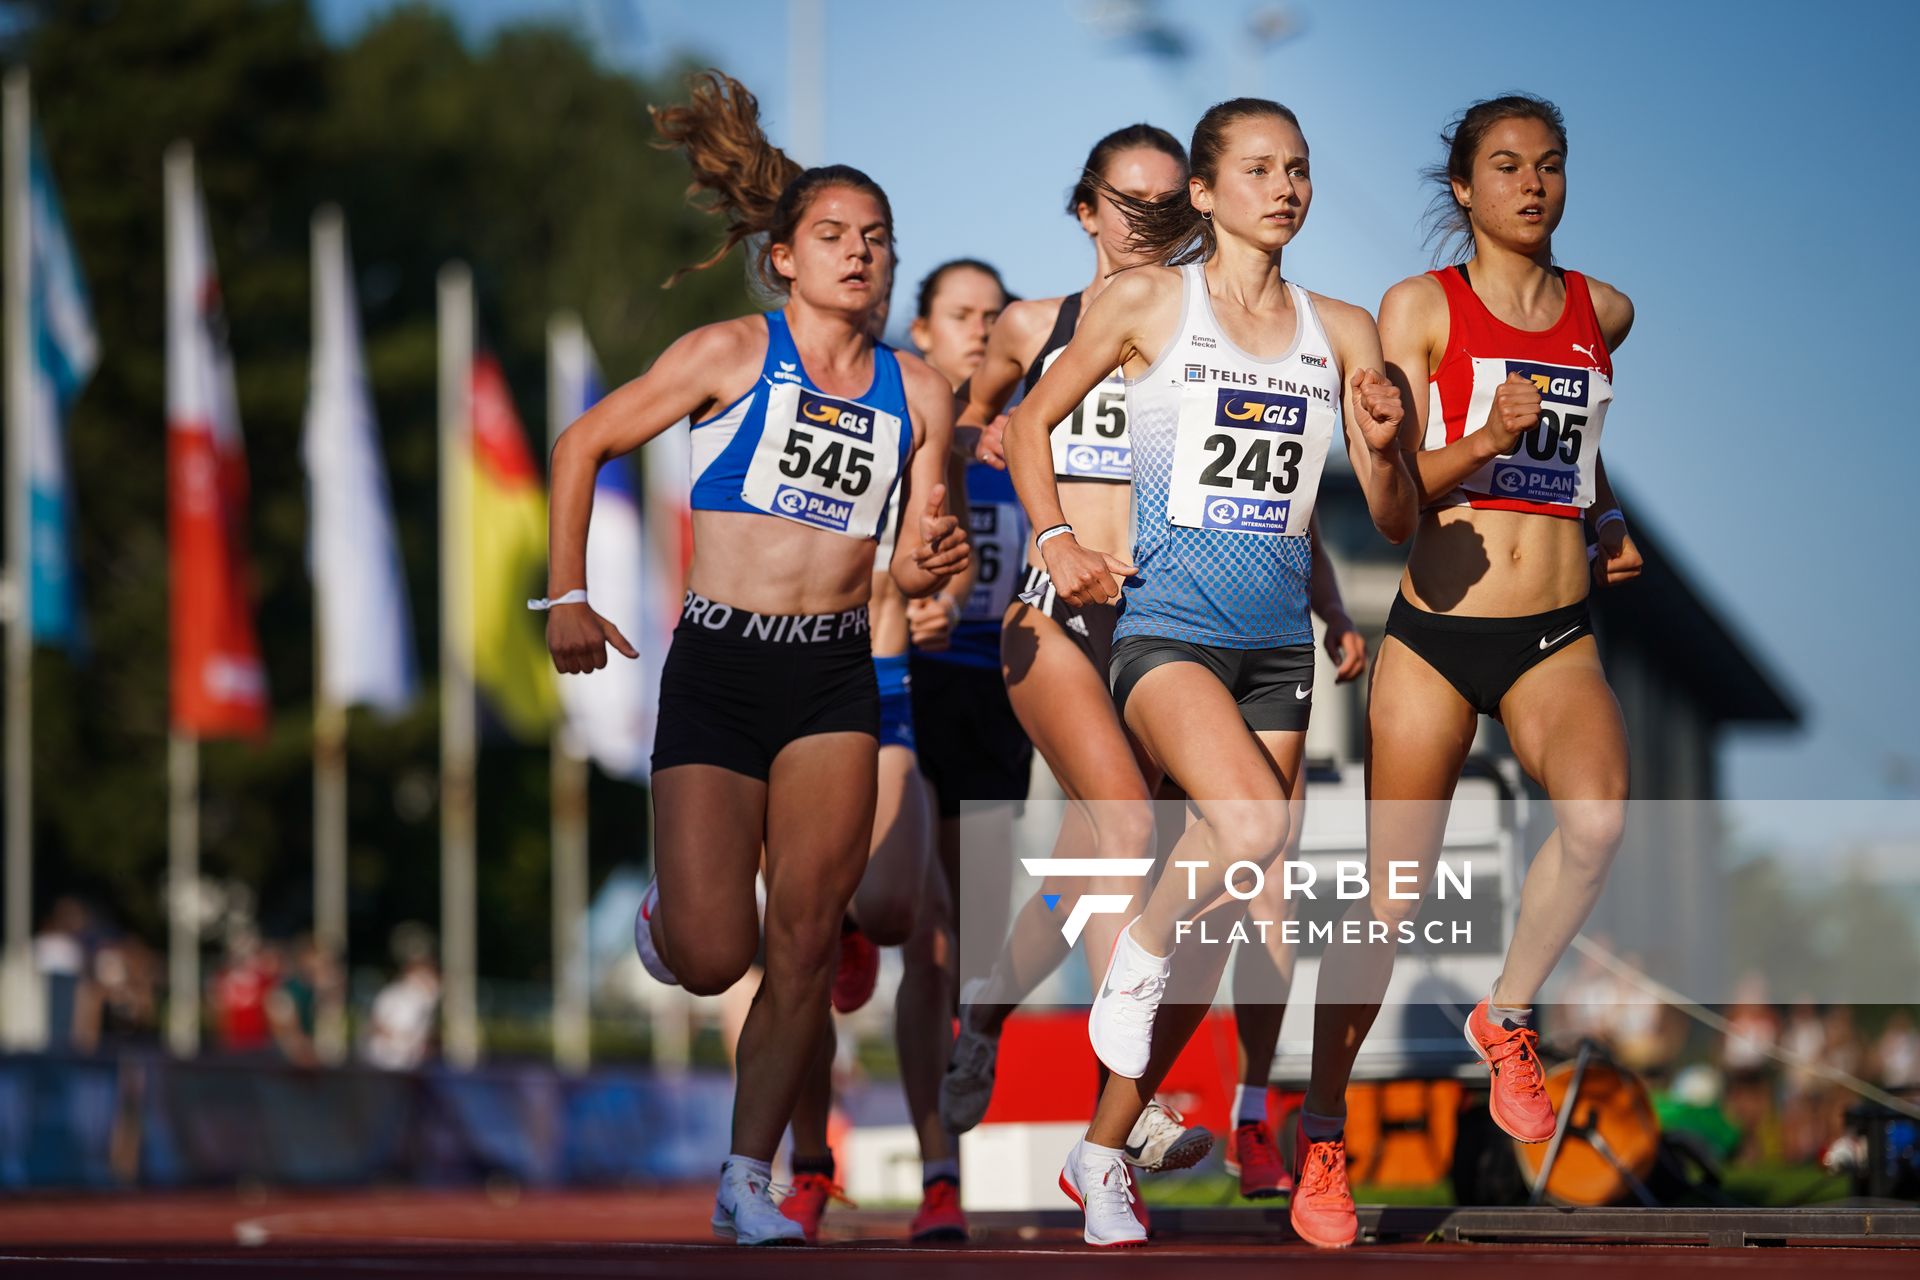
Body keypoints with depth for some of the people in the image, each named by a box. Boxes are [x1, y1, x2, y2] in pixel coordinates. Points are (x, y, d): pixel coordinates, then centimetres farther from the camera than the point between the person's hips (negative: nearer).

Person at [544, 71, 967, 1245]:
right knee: (712, 958, -8)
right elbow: (584, 445, 7)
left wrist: (934, 562, -10)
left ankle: (750, 1177, 4)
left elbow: (910, 563, 13)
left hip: (837, 676, 3)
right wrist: (568, 595, 5)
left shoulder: (917, 393, 9)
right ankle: (665, 918, 30)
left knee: (809, 939, -6)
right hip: (720, 663, -3)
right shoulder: (732, 355, 0)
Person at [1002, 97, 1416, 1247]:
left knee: (1213, 922, 3)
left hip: (1279, 644, 4)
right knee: (1250, 822, -31)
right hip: (1169, 626, -4)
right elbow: (1033, 422, 12)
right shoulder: (1150, 302, 1)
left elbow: (1397, 525, 10)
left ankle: (1105, 1154, 16)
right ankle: (1129, 975, -2)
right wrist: (1055, 540, -3)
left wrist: (1385, 451, -11)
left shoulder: (1341, 331, 9)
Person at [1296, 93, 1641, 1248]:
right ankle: (1321, 1141, 16)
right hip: (1438, 630, -2)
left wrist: (1611, 526, 15)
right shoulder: (1420, 307, -2)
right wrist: (1488, 439, -24)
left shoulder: (1604, 311, 9)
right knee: (1391, 901, 0)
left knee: (1600, 814, -29)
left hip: (1557, 633, 2)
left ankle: (1509, 1015, -5)